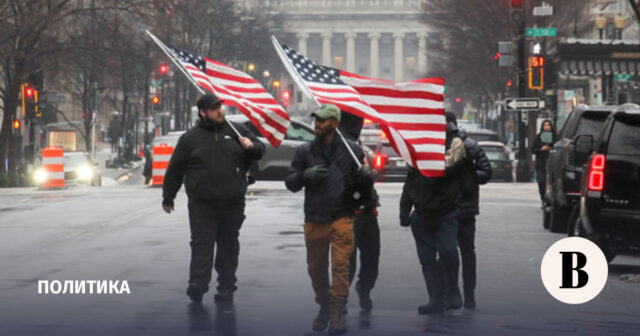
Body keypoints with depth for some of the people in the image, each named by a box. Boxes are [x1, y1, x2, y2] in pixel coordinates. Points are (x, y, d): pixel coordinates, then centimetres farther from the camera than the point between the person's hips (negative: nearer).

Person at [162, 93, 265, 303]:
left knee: (229, 245, 6)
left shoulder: (236, 131, 11)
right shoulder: (190, 138, 6)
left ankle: (226, 287, 12)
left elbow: (260, 150, 19)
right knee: (202, 242, -12)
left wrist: (252, 146, -6)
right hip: (202, 205, -2)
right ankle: (198, 283, -20)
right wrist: (168, 198, 15)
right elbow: (175, 169, 12)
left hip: (232, 204, 2)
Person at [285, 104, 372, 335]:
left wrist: (366, 176, -14)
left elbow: (364, 183, 10)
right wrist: (306, 175, -12)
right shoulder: (305, 151, 9)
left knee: (341, 265, -13)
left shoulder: (351, 150, 6)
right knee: (316, 268, 10)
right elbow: (290, 183, 9)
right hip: (314, 220, 3)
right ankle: (324, 308, 28)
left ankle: (337, 313, -12)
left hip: (342, 218, -3)